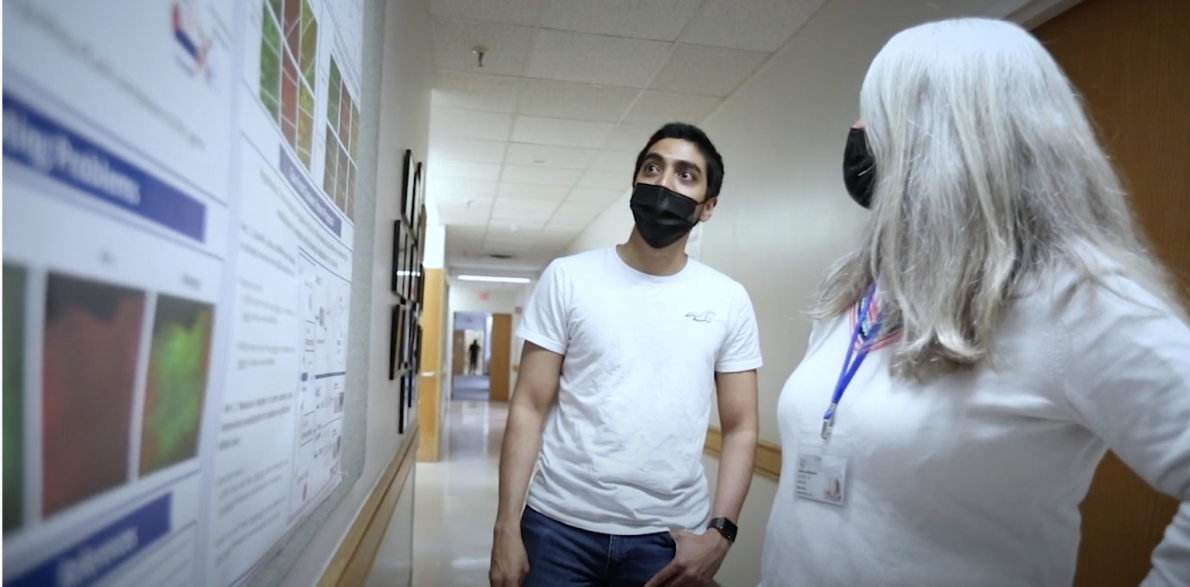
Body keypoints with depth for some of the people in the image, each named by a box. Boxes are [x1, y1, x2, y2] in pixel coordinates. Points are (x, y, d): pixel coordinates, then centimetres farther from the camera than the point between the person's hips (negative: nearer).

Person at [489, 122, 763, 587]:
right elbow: (529, 408, -4)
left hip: (669, 535, 1)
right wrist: (506, 527, -8)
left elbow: (741, 428, 2)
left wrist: (719, 532, -8)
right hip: (560, 525, 0)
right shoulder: (567, 279, -4)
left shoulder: (730, 301, 0)